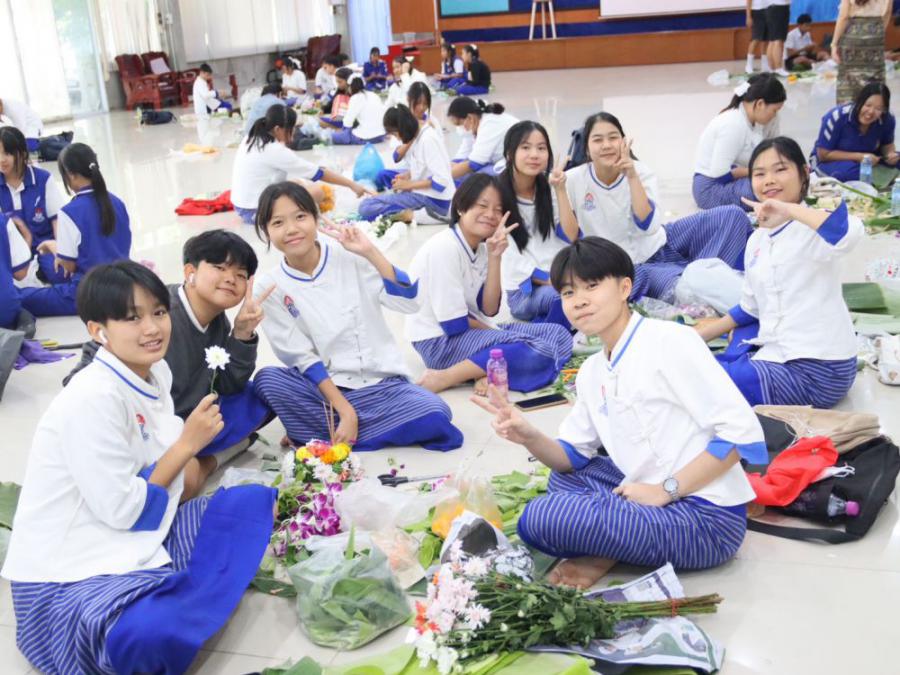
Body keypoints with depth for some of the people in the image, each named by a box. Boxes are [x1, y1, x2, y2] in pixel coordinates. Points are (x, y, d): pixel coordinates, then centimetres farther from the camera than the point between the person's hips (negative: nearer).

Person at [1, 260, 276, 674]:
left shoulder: (156, 372, 4)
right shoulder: (92, 398, -22)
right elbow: (121, 510, -19)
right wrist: (188, 443, -12)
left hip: (140, 540, 9)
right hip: (71, 573, -9)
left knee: (253, 501, -1)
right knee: (152, 635, -38)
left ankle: (170, 608, -11)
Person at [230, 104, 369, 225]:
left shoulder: (253, 139, 6)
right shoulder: (274, 150, -20)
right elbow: (318, 173, -15)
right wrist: (352, 185, -10)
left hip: (243, 206, 10)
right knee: (315, 193, -19)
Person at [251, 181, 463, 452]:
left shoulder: (349, 255, -6)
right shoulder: (269, 287, -5)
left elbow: (409, 302, -13)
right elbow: (302, 358, -7)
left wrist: (370, 253, -23)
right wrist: (345, 411, -15)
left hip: (382, 384, 1)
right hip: (324, 387, -1)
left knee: (435, 414, -26)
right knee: (267, 380, -28)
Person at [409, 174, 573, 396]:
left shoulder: (482, 248, 6)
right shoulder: (444, 248, -18)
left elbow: (489, 310, -1)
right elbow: (454, 325, -19)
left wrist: (495, 257, -10)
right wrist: (497, 333, -3)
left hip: (471, 331, 9)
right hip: (440, 342, -9)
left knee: (559, 335, 2)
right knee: (540, 349, -22)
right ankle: (444, 378, -22)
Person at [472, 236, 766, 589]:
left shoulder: (669, 341, -13)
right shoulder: (591, 373, 12)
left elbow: (741, 431, -17)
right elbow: (572, 457, 16)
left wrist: (665, 490, -18)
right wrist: (532, 438, -6)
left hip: (707, 519, -9)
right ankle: (611, 549, -1)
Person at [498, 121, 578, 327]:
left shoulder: (550, 189, 9)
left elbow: (571, 237, -2)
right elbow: (512, 258, -9)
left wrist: (560, 190, -9)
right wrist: (551, 281, -17)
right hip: (524, 290, -5)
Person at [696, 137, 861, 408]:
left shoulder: (812, 229, -15)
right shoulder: (757, 240, 9)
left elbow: (850, 233, -40)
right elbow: (751, 308, 19)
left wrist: (786, 208, -37)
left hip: (817, 369, -9)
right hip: (774, 351, 9)